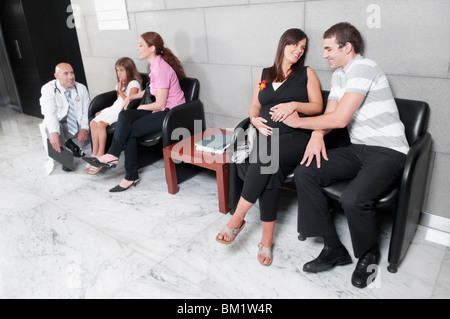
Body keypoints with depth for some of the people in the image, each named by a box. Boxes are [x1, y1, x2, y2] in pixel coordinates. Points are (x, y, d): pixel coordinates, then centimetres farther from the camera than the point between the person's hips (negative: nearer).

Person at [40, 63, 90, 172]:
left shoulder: (81, 88, 2)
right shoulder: (48, 89, -7)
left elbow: (87, 111, -4)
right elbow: (50, 113, -21)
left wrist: (84, 128, -25)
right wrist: (54, 133, -40)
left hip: (78, 125, 3)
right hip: (58, 125, -3)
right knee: (49, 126, -35)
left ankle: (70, 144, 2)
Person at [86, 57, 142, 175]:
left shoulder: (134, 83, -3)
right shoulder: (119, 84, 25)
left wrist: (120, 90, -7)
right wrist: (104, 110, 16)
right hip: (115, 108, 9)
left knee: (101, 124, -27)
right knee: (93, 122, -12)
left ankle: (100, 155, -21)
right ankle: (95, 154, -9)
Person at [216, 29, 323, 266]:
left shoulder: (306, 73, 16)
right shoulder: (264, 74, 23)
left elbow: (317, 106, 7)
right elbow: (254, 106, 21)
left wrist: (294, 105, -11)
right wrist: (254, 119, -3)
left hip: (296, 137, -2)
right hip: (267, 134, 2)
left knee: (265, 154, -35)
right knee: (270, 169, -31)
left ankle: (238, 218, -28)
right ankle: (267, 238, -24)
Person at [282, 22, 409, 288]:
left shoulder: (363, 68, -15)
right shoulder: (339, 74, 16)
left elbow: (340, 119, -22)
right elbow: (329, 114, 11)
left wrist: (298, 121, -10)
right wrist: (317, 134, -12)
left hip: (387, 151, -8)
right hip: (358, 149, 9)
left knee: (353, 199, -33)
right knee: (304, 173, -10)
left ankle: (369, 255, 3)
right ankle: (334, 250, -2)